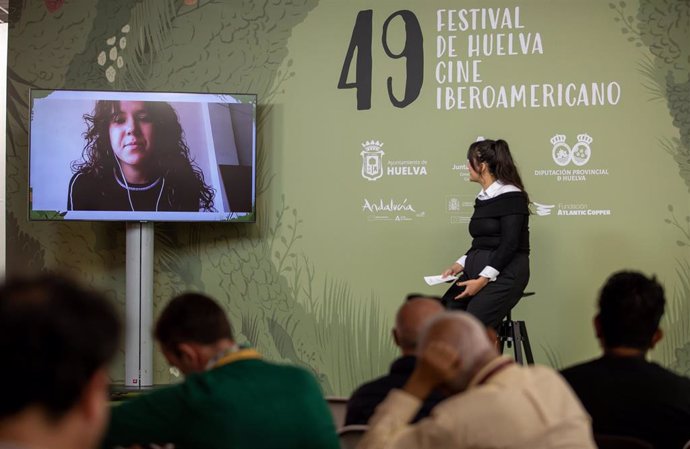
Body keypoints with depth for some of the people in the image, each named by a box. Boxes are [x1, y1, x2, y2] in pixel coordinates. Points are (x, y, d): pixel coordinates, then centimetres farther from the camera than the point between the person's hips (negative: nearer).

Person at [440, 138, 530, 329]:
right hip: (477, 269, 8)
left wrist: (483, 279, -23)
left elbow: (510, 244, -18)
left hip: (504, 274, -8)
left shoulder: (511, 196, -11)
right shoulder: (483, 198, 15)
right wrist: (459, 265, 6)